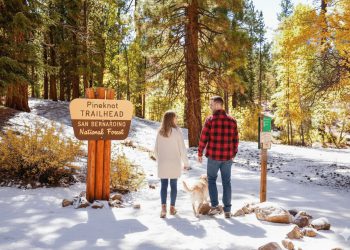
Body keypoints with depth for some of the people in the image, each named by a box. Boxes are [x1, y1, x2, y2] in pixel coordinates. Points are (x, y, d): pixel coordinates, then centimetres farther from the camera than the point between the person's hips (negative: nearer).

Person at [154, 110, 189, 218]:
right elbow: (182, 148, -8)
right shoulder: (177, 131, -9)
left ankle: (163, 208, -5)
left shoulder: (160, 132, 1)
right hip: (174, 163, -2)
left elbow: (156, 149, 6)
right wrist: (185, 162, 1)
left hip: (162, 163, 2)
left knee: (163, 185, 5)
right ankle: (172, 207, 18)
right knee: (173, 185, 10)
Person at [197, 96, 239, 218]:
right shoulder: (232, 120, 4)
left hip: (213, 156, -3)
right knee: (226, 182, 10)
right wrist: (233, 154, 16)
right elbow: (235, 140, 6)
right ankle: (227, 210, 13)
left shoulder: (210, 120, -7)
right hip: (227, 157, 3)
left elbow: (203, 138, -7)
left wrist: (200, 153, 3)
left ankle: (215, 206, 6)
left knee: (211, 180, 13)